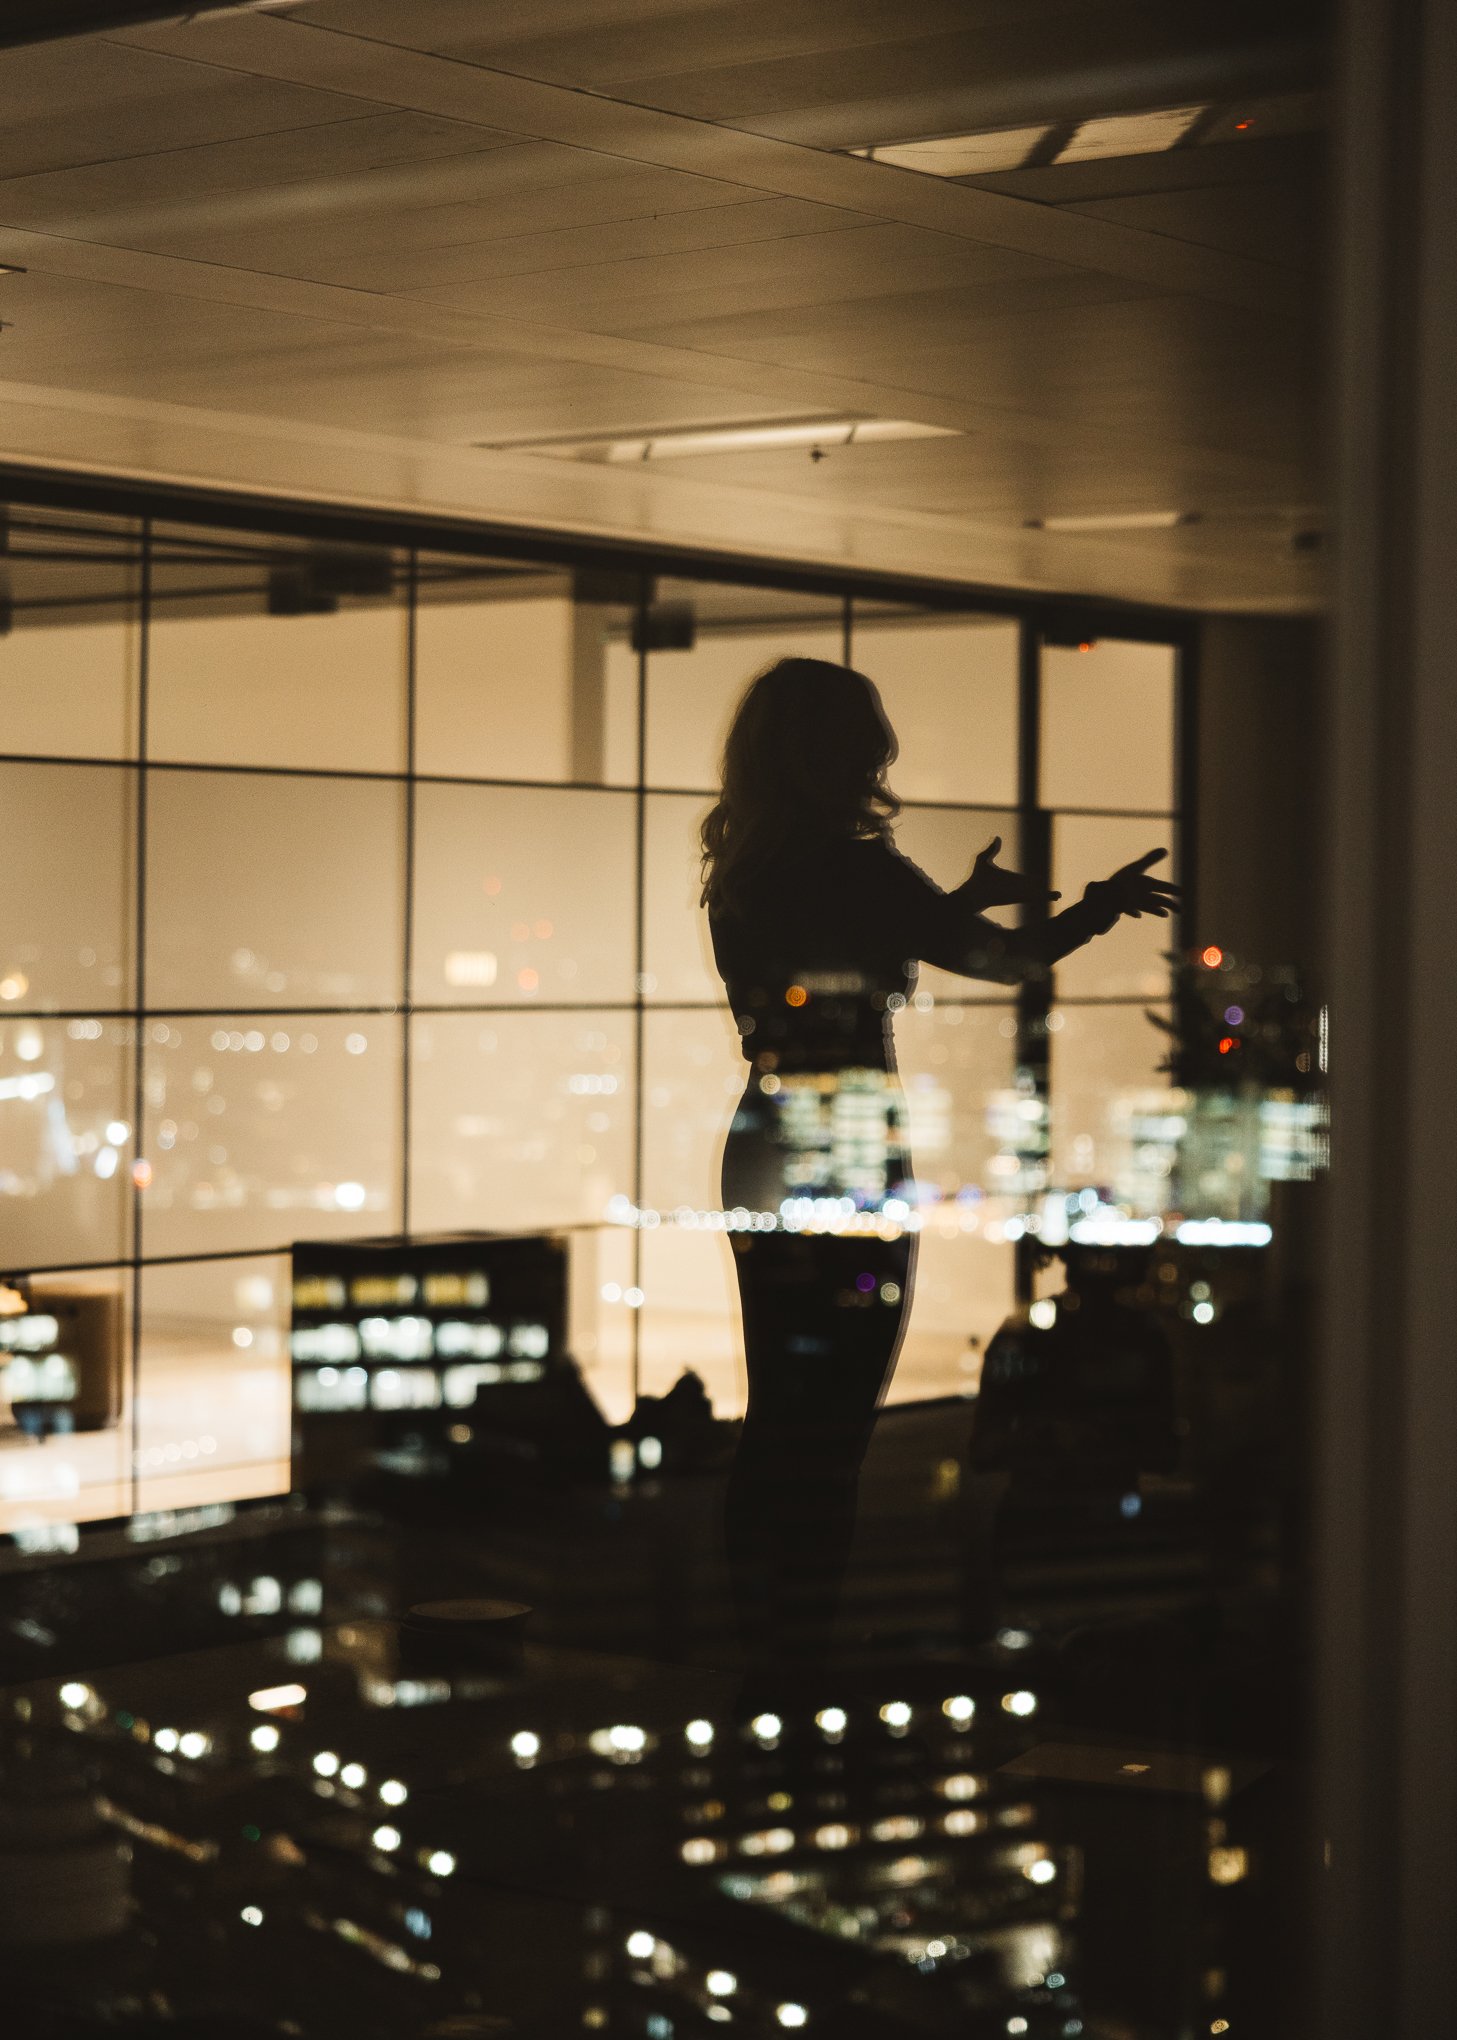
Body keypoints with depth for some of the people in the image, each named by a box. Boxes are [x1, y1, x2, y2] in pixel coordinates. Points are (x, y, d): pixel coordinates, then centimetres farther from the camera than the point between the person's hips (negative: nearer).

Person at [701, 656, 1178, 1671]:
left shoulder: (741, 873, 7)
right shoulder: (855, 867, -14)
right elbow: (1006, 958, -4)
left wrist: (964, 899, 28)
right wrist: (1107, 902, 12)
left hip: (762, 1159, 8)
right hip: (851, 1162, -7)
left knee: (776, 1424, 15)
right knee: (830, 1434, -1)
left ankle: (761, 1644, 21)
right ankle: (804, 1654, 3)